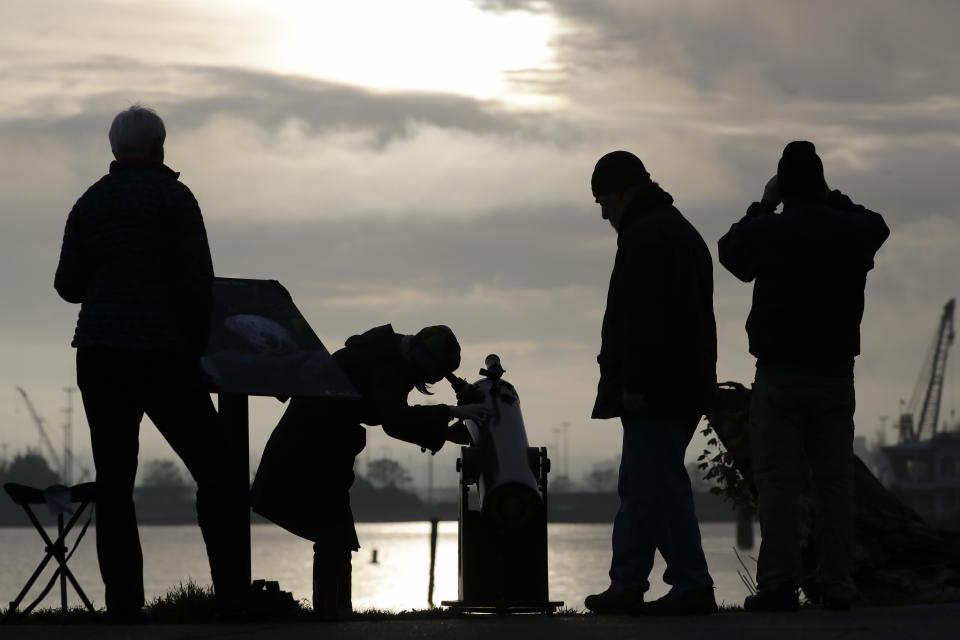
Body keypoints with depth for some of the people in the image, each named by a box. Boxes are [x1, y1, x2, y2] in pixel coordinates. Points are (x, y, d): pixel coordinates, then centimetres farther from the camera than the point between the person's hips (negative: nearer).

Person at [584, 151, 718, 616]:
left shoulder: (644, 235, -12)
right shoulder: (681, 231, 22)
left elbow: (641, 317, -21)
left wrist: (633, 383, -22)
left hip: (653, 387, -11)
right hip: (686, 382, 11)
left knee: (658, 485, -8)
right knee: (639, 488, 13)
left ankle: (692, 586, -9)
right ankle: (626, 586, 15)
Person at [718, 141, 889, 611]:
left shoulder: (766, 232, -9)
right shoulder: (852, 231, 1)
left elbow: (730, 251, 13)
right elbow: (877, 225, 26)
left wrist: (763, 206, 19)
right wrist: (833, 200, 26)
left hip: (779, 376, -3)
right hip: (836, 374, 3)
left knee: (778, 484, -2)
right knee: (834, 483, 6)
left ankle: (778, 584, -7)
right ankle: (837, 585, 4)